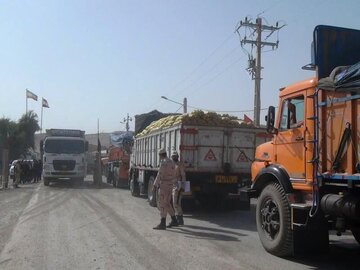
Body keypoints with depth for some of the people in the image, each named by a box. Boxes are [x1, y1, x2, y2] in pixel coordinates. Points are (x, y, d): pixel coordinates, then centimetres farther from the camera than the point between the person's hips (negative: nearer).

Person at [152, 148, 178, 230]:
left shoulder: (164, 162, -16)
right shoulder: (171, 162, 14)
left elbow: (160, 174, -22)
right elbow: (174, 175, 22)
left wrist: (155, 185, -23)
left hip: (164, 186, -9)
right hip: (170, 186, 9)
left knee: (162, 204, -7)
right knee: (167, 204, 17)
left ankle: (162, 224, -8)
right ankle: (174, 221, 22)